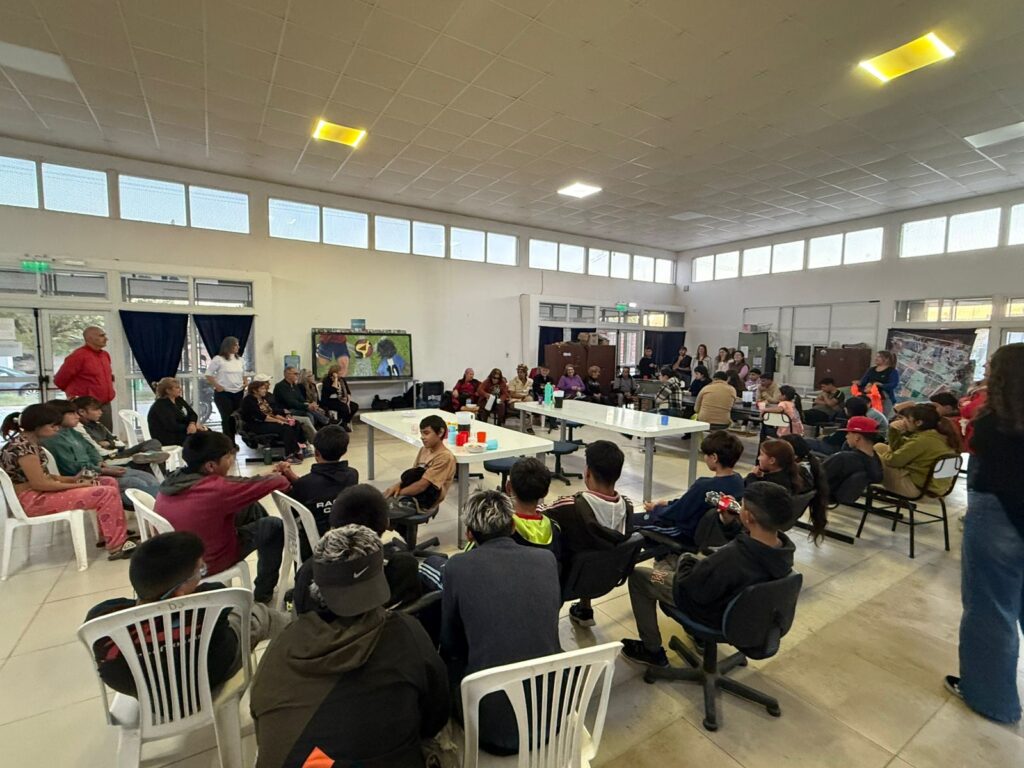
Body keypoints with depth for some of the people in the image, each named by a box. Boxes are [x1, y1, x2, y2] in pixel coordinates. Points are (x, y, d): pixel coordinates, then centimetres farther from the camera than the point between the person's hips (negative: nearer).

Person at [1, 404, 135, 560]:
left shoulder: (29, 442, 9)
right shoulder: (23, 447, -21)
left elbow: (43, 476, 12)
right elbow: (40, 484, -22)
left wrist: (73, 479, 0)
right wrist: (78, 486, -14)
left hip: (42, 493, 10)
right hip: (32, 500, -10)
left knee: (110, 482, 7)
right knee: (107, 493, -20)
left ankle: (109, 535, 12)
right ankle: (117, 546, -11)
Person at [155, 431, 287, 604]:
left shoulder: (173, 480, -12)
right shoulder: (217, 488, -36)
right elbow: (275, 483, -30)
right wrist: (283, 478, -7)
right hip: (208, 562, -7)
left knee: (252, 507, 16)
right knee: (275, 526, 5)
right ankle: (263, 593, 19)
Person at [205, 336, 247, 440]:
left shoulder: (240, 360, 10)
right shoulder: (218, 359, -6)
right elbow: (208, 374, -3)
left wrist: (245, 383, 4)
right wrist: (217, 386, -11)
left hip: (238, 393, 5)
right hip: (223, 393, -5)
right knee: (227, 418, -2)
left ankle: (232, 442, 15)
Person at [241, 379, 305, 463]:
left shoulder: (263, 399, 17)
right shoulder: (248, 400, -9)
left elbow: (273, 412, 11)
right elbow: (261, 416, -19)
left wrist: (285, 419, -5)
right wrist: (278, 421, -20)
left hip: (269, 422, 8)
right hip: (257, 426, -8)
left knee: (295, 425, -14)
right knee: (285, 427, -28)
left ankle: (295, 450, -22)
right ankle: (289, 455, -25)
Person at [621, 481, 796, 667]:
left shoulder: (730, 557, -43)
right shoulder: (785, 546, -19)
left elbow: (688, 587, -25)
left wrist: (685, 562, -7)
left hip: (715, 613, -8)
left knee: (638, 576, 5)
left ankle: (652, 651, 17)